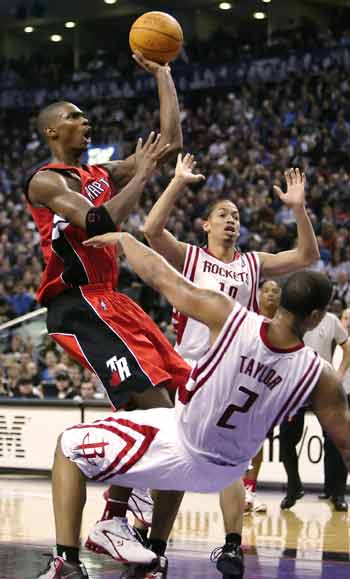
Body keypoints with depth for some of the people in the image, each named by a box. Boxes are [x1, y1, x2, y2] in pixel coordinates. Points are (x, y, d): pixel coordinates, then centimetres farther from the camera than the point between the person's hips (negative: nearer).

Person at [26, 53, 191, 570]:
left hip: (109, 301, 9)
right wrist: (143, 172, -12)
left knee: (154, 409, 4)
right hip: (77, 305, -9)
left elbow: (172, 142, 19)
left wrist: (162, 75, 19)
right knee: (151, 406, -20)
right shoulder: (47, 181, -7)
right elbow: (101, 223, -24)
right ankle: (112, 522, -13)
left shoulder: (103, 174, 18)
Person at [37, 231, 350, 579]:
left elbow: (159, 276, -13)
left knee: (69, 448, 13)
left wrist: (123, 239, 6)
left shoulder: (228, 316, -24)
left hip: (180, 446, -3)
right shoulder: (319, 375, -20)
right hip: (225, 472, 3)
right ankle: (231, 549, 32)